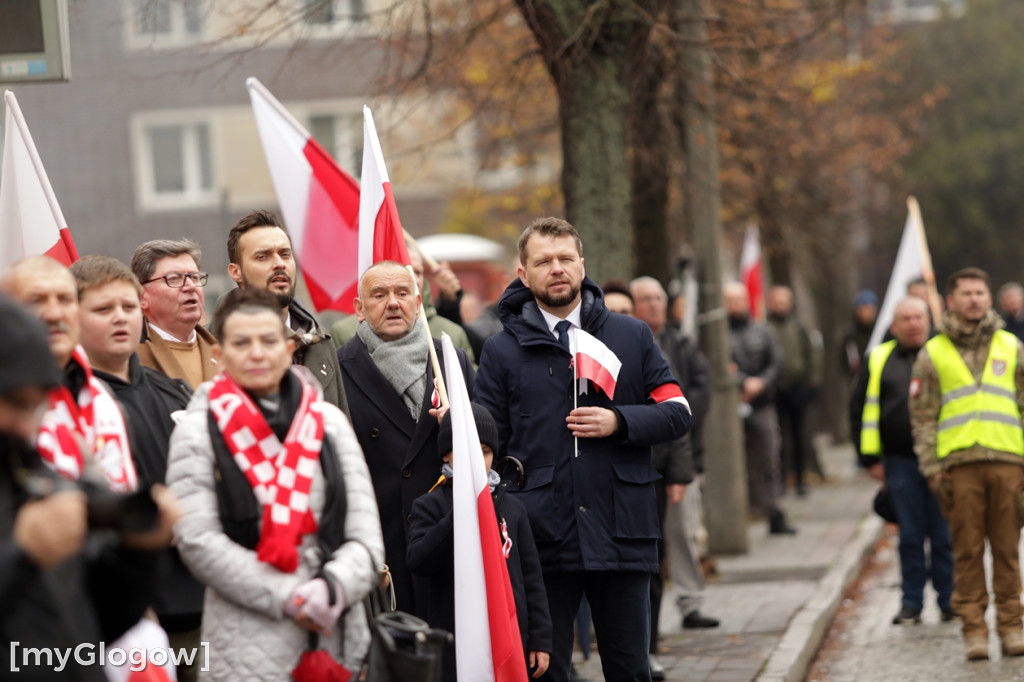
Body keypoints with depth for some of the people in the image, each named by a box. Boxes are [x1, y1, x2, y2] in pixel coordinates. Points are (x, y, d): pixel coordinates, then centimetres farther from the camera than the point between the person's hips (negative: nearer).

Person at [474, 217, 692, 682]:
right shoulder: (502, 351, 6)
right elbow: (486, 445, 5)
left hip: (622, 535, 1)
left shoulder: (632, 337, 10)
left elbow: (677, 412, 8)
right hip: (542, 537, -1)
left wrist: (619, 422, -10)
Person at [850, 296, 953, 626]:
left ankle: (949, 599, 13)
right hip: (900, 462, 1)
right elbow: (860, 411, 11)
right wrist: (870, 459, 5)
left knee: (944, 535, 2)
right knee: (910, 535, 3)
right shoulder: (879, 360, 9)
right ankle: (911, 603, 11)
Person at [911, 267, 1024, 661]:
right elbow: (922, 415, 8)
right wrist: (931, 467, -1)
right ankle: (973, 629, 4)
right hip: (959, 465, -1)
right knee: (967, 550, -1)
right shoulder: (933, 354, 9)